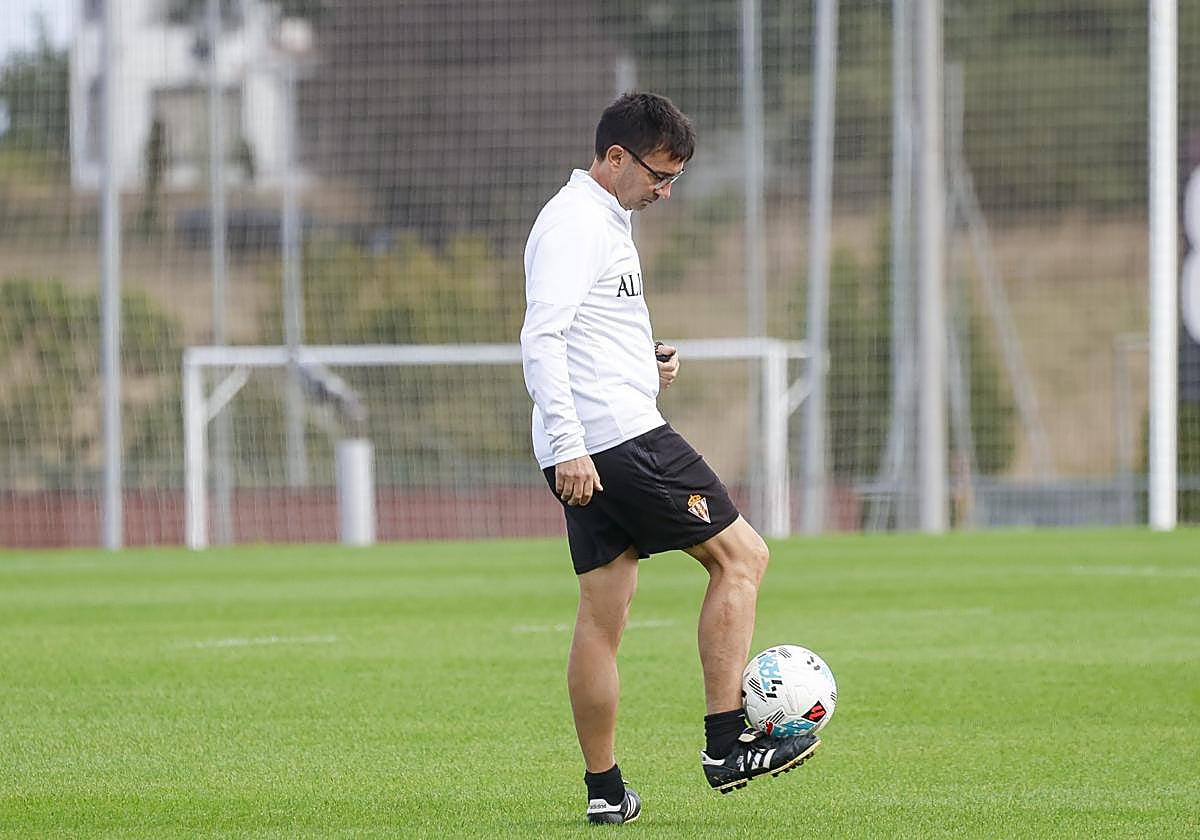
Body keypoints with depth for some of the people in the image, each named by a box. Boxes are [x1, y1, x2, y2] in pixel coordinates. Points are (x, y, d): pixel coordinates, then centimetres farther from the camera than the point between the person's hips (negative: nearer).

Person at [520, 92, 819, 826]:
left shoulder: (608, 221, 22)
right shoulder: (576, 223, -11)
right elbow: (541, 338, -20)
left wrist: (651, 359, 13)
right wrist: (569, 446, -26)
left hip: (586, 454, 10)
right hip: (620, 436, -10)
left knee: (603, 615, 8)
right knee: (741, 555, -5)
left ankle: (606, 791, 9)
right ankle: (727, 742, -7)